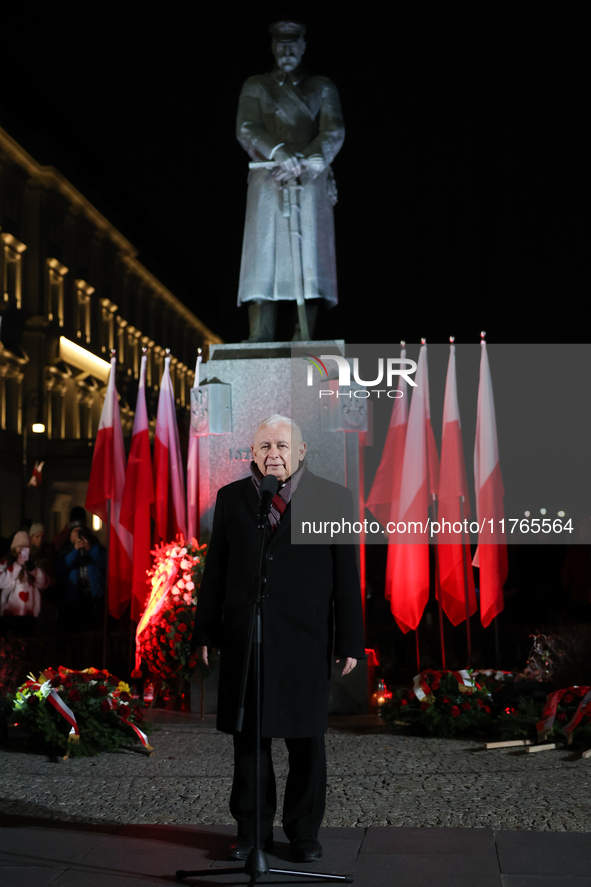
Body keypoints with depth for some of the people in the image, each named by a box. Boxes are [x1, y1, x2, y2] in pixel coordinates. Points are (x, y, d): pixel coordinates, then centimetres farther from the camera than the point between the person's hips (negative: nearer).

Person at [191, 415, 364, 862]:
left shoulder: (332, 498, 0)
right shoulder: (231, 498, 7)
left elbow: (348, 574, -1)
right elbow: (215, 570, 8)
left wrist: (350, 640, -4)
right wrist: (205, 632, 6)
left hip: (306, 640, -2)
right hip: (245, 638, 2)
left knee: (307, 741, 6)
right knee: (248, 738, 8)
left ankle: (304, 831, 20)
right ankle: (252, 829, 21)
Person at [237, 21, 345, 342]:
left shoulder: (322, 88, 18)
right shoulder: (255, 86, 17)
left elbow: (334, 132, 3)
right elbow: (246, 130, 1)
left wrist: (309, 161, -17)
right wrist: (280, 153, -18)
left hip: (311, 183, 1)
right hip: (268, 182, -1)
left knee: (309, 256, -9)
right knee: (264, 255, -11)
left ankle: (304, 337, -10)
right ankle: (260, 340, -16)